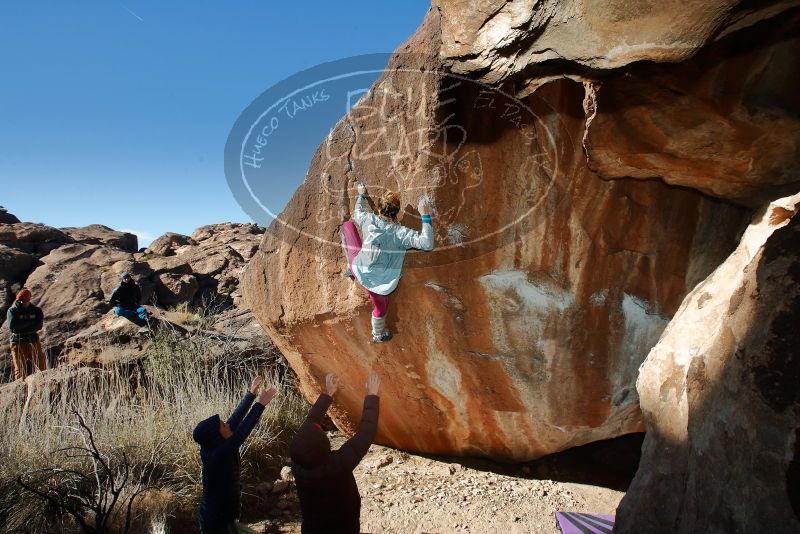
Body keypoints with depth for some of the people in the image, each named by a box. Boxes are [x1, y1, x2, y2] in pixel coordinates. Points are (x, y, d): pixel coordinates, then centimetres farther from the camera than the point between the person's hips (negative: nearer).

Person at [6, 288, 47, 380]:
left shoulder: (36, 310, 6)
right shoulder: (12, 311, 1)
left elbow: (38, 326, -7)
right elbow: (12, 326, -15)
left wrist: (21, 329, -14)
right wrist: (29, 321, -12)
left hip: (33, 341, 2)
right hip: (18, 343, -2)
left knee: (41, 366, -2)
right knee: (20, 370, -1)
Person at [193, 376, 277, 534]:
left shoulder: (213, 448, -7)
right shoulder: (215, 456, -30)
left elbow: (235, 419, -3)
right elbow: (241, 433, -36)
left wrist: (251, 394, -2)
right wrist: (261, 403, -35)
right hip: (216, 521, -8)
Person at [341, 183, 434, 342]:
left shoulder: (369, 220, -12)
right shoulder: (401, 233, -23)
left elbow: (358, 211, 12)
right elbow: (427, 244, -29)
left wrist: (361, 195, 31)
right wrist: (425, 216, -27)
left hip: (359, 266, 2)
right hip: (379, 282, -2)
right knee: (381, 305, 28)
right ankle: (378, 335, 51)